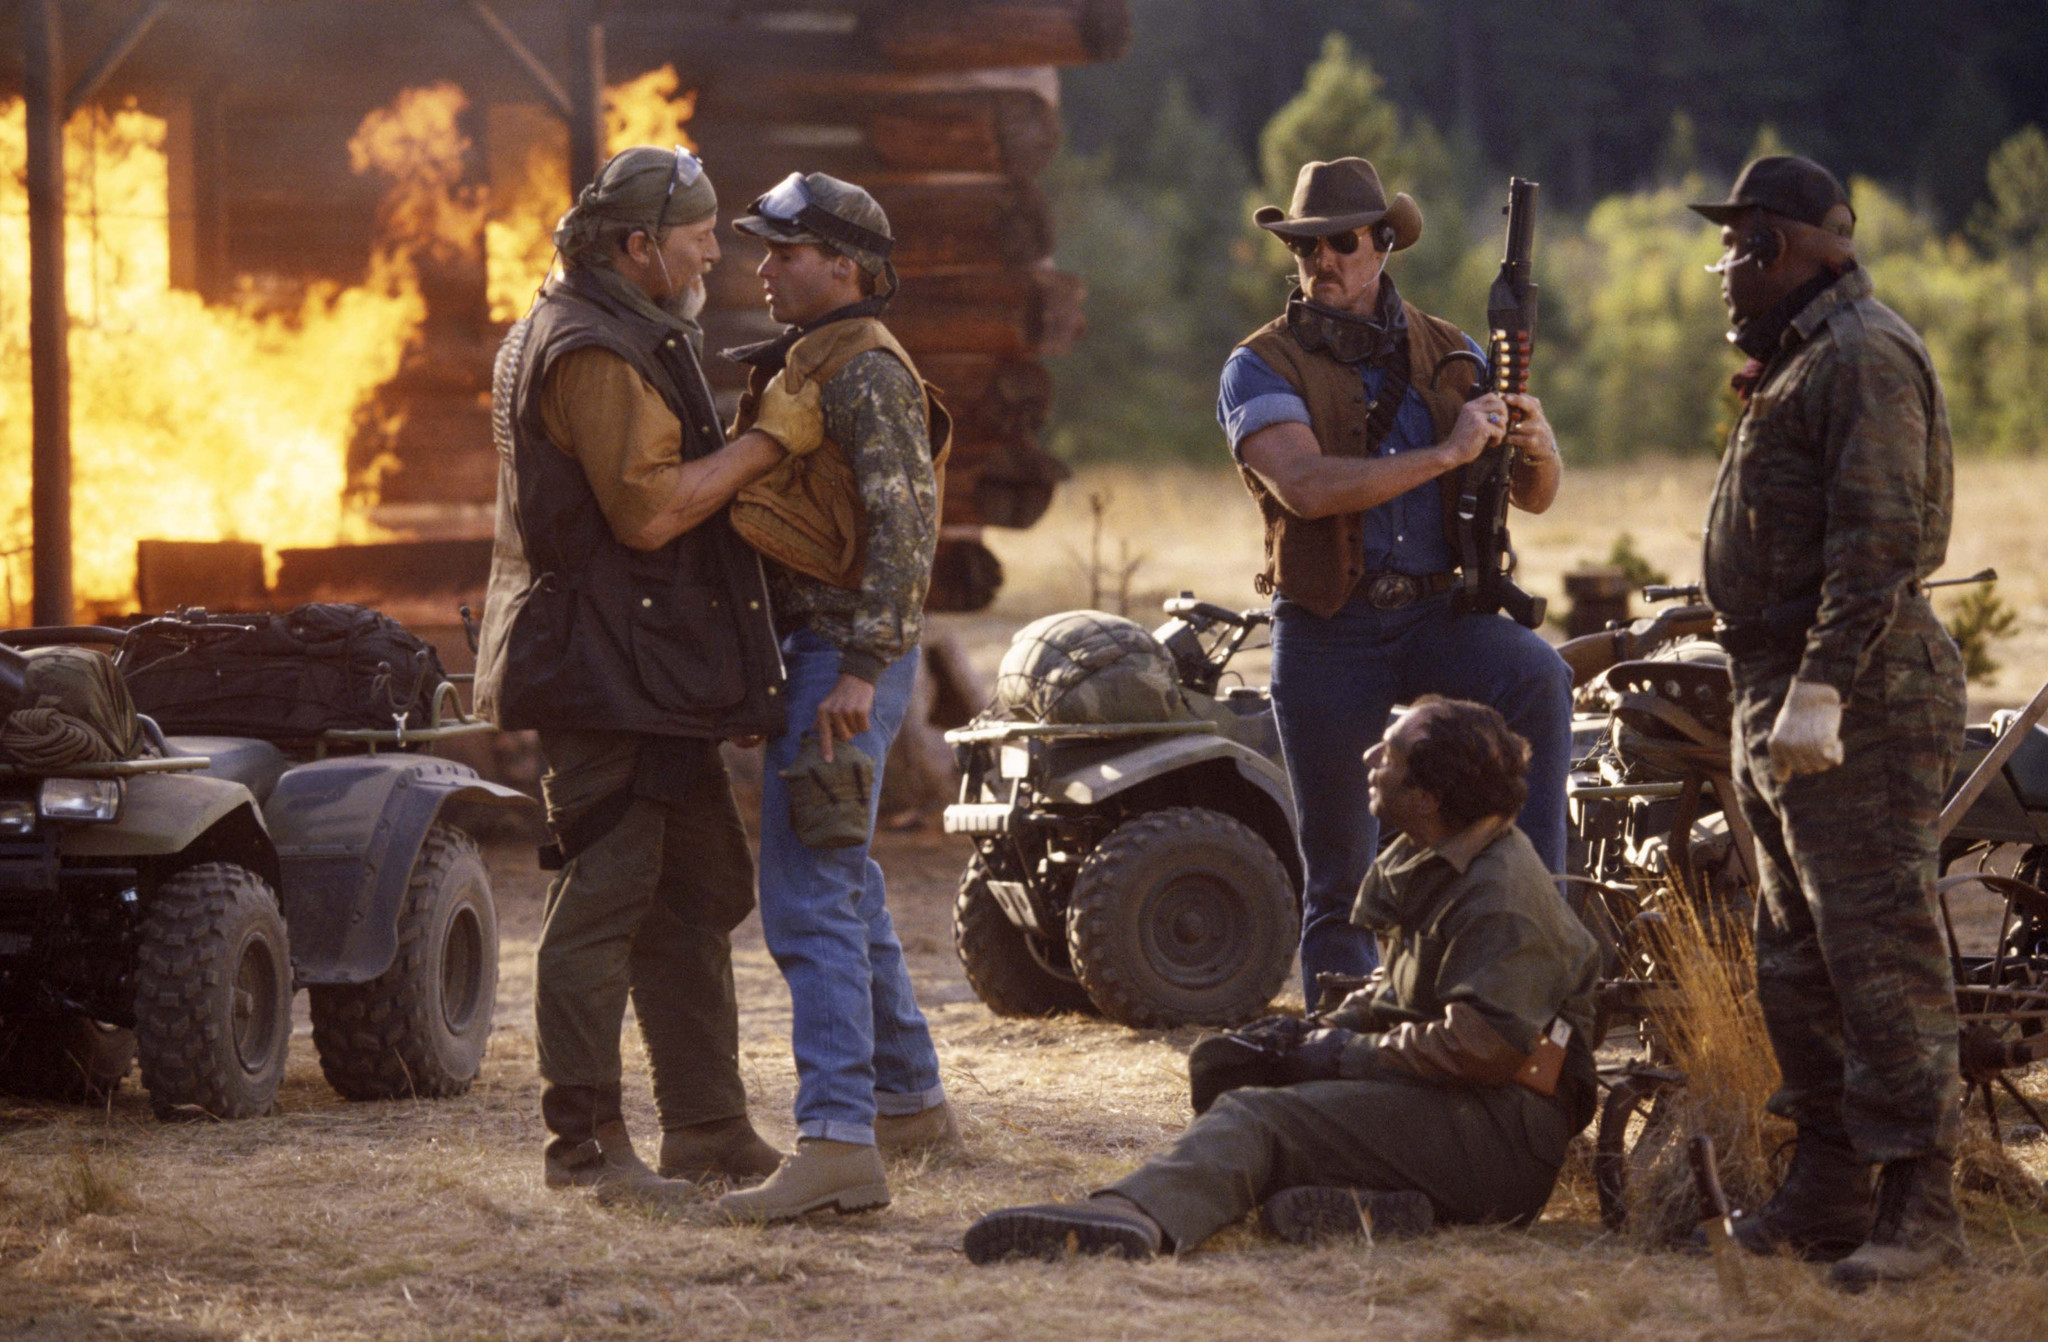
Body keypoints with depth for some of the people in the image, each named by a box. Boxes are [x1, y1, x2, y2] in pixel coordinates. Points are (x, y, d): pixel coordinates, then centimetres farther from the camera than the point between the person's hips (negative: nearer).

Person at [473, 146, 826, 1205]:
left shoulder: (626, 338, 20)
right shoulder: (593, 352, -16)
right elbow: (648, 509, -22)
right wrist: (767, 442, -15)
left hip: (652, 675, 11)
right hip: (608, 670, -11)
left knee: (695, 895, 13)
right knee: (605, 898, -8)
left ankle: (709, 1128, 19)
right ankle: (584, 1143, -6)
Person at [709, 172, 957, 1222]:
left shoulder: (866, 373, -13)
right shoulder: (802, 368, 19)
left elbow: (906, 523, -22)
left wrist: (863, 666, -28)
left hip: (846, 659, -11)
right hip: (811, 652, 11)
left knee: (808, 899, -17)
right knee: (845, 889, 20)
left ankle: (837, 1141, -24)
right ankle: (908, 1099, 30)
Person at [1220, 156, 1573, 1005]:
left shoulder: (1448, 356, 7)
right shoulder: (1261, 370, -4)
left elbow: (1533, 498, 8)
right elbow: (1307, 487, -22)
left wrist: (1536, 448, -17)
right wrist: (1444, 455, -27)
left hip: (1437, 613, 2)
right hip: (1327, 635, -2)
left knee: (1539, 678, -31)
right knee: (1339, 874, 3)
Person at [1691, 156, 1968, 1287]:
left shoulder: (1865, 358, -12)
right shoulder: (1796, 366, 22)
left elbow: (1877, 538, -22)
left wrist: (1821, 686, -28)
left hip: (1859, 702, -11)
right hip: (1782, 705, 11)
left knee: (1880, 953, -12)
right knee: (1798, 961, 13)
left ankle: (1920, 1205, -11)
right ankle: (1826, 1191, 19)